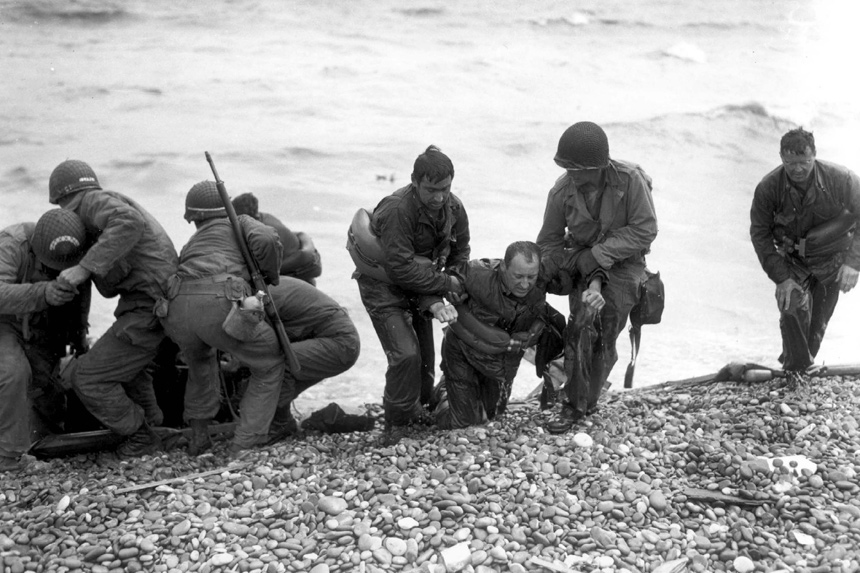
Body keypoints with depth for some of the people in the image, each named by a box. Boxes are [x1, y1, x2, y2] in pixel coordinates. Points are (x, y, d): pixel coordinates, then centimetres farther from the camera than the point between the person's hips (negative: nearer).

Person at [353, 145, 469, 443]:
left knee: (425, 355, 10)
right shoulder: (397, 210, -32)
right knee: (405, 355, -17)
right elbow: (401, 268, -32)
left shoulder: (454, 208, -12)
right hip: (382, 283, -6)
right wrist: (445, 283, -23)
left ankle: (416, 409, 35)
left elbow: (459, 254, 0)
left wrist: (434, 301, -11)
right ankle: (396, 425, 0)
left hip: (419, 285, 6)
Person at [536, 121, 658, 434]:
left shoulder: (630, 180, -22)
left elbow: (644, 229, -17)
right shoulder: (562, 191, -14)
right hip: (584, 263, 1)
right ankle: (574, 404, -5)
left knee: (604, 339, -3)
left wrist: (599, 254, -22)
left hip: (623, 263, -1)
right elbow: (548, 242, -2)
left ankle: (586, 400, 18)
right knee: (582, 327, -18)